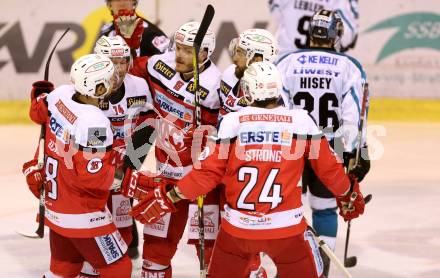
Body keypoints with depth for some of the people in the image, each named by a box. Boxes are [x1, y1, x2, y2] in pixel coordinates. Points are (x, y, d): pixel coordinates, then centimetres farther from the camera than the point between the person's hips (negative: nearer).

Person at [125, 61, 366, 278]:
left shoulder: (231, 122, -5)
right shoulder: (302, 121, -4)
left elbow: (208, 172, -4)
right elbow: (328, 167, 5)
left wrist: (169, 197, 6)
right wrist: (348, 194, 23)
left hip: (238, 227, 1)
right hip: (287, 228, -1)